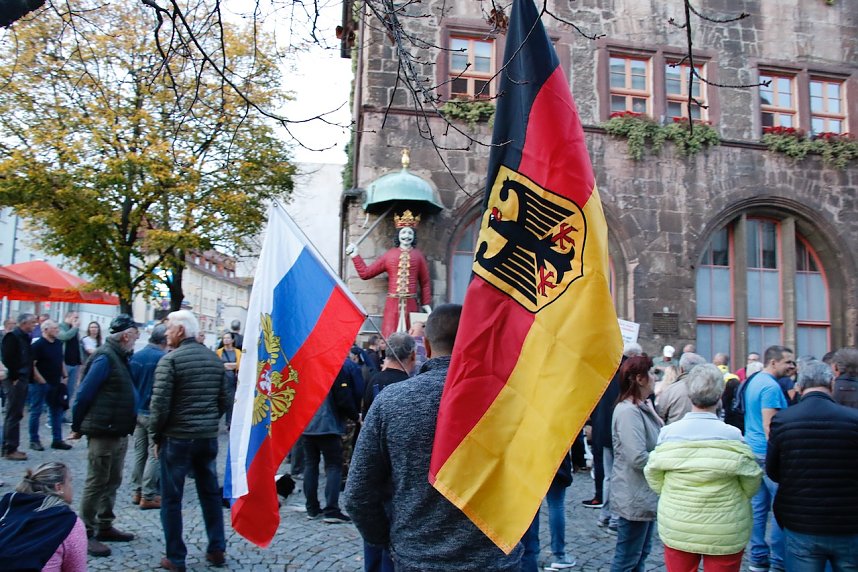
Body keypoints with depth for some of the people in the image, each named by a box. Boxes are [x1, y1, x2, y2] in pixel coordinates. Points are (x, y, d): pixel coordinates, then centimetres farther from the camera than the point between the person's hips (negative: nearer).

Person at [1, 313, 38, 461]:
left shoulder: (25, 337, 14)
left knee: (15, 415, 14)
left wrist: (28, 377, 10)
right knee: (13, 415, -4)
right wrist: (14, 377, -16)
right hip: (15, 381, -9)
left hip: (23, 380, 9)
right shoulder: (12, 337, -12)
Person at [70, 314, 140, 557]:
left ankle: (104, 527, 28)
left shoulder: (120, 357, 11)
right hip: (103, 433, -9)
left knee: (113, 482, 16)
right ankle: (86, 533, 11)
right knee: (96, 484, 0)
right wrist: (77, 427, -10)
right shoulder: (105, 357, -18)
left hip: (119, 433, 9)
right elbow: (84, 393, -17)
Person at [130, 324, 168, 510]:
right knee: (155, 454, 1)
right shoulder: (164, 358, -17)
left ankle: (136, 491, 22)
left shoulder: (135, 356, 3)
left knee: (139, 452, 16)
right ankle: (148, 496, 4)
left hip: (137, 411, 7)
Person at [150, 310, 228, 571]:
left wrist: (156, 435, -3)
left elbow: (160, 403, -15)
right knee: (210, 493, 16)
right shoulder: (214, 358, 6)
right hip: (209, 437, 5)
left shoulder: (170, 359, -12)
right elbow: (224, 400, 8)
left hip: (177, 437, -5)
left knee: (171, 498, 8)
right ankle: (217, 550, 23)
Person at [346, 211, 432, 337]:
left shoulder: (418, 255, 8)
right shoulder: (389, 255, 9)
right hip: (393, 304, 0)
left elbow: (425, 282, 9)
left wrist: (426, 304, 3)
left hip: (411, 304, 0)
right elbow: (366, 273, 11)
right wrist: (355, 255, 8)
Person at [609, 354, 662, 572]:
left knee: (641, 554, 20)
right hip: (635, 498, -10)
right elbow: (638, 458, -28)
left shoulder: (642, 407, 9)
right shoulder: (628, 411, -22)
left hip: (646, 495, 10)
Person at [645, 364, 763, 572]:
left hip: (677, 530, 2)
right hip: (725, 533, -1)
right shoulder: (732, 437, -15)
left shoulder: (668, 433, -11)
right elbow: (751, 485, -8)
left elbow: (654, 480, -4)